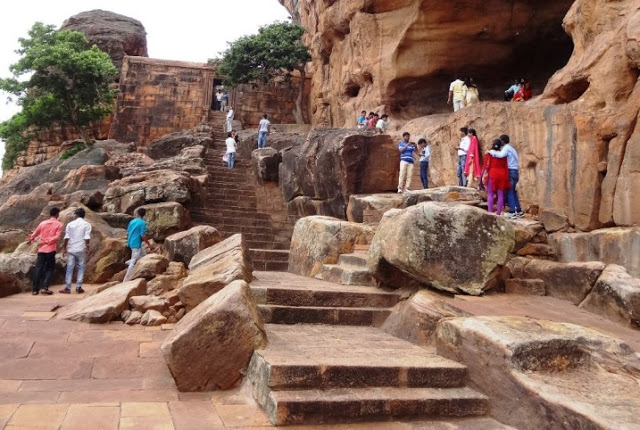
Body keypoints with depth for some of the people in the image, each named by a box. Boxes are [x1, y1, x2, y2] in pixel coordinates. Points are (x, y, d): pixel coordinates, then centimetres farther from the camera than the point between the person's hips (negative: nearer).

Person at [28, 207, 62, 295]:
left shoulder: (42, 223, 10)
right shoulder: (59, 225, -2)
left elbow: (35, 233, 22)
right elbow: (56, 237, -14)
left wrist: (30, 240, 40)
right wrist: (47, 242, -9)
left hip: (41, 249, 3)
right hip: (51, 250, -3)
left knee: (38, 269, 6)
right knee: (50, 269, 7)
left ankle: (35, 289, 6)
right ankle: (45, 287, -6)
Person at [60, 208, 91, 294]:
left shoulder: (70, 224, 5)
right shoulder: (87, 224, -1)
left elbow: (66, 237, 3)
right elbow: (87, 238, -8)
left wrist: (64, 248, 9)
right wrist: (87, 248, -4)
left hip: (71, 249, 2)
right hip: (81, 249, -2)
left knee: (69, 269, 5)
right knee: (81, 268, 8)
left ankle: (67, 288, 5)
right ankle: (78, 287, 4)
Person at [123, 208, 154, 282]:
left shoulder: (132, 221, 8)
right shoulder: (143, 223, -12)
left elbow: (127, 233, 15)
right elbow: (143, 235, -16)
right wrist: (149, 245, -8)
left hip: (131, 243, 8)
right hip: (136, 244, -8)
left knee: (143, 256, 24)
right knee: (133, 262, -4)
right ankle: (126, 280, -3)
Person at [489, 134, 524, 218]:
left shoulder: (506, 148, -9)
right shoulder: (511, 148, 21)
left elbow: (501, 155, -29)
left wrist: (491, 151, -18)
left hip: (511, 171, -9)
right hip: (515, 171, 9)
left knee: (510, 191, -7)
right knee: (513, 191, 15)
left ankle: (512, 212, -8)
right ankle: (519, 211, 17)